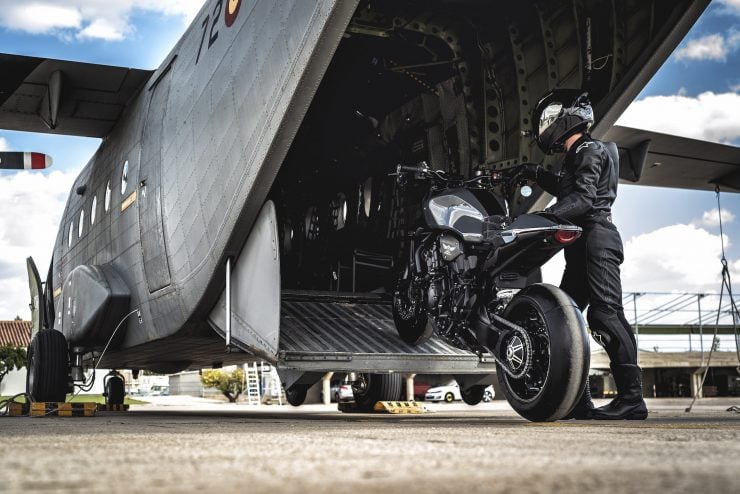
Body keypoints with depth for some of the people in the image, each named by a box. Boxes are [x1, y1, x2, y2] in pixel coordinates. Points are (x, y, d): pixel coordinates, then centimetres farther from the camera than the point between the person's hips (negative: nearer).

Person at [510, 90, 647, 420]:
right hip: (582, 244, 10)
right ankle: (577, 400, 7)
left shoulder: (589, 151, -5)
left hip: (596, 238, -10)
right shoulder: (577, 156, 24)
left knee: (605, 313, -16)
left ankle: (632, 397, -17)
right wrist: (537, 175, 33)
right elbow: (566, 191, 43)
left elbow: (582, 199, -19)